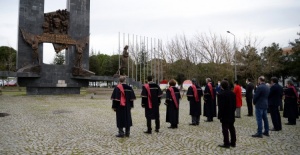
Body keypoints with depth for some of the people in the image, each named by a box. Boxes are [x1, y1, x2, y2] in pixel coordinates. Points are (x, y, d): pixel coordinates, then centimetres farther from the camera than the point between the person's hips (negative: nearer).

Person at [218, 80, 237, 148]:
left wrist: (219, 115, -11)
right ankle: (233, 142, 23)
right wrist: (233, 111, 19)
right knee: (232, 128, 15)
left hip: (225, 115, -7)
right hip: (231, 115, 8)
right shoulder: (232, 93, 5)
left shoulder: (221, 94, -18)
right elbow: (235, 104, 10)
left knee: (225, 129, -1)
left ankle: (226, 143, 3)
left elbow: (220, 106, -18)